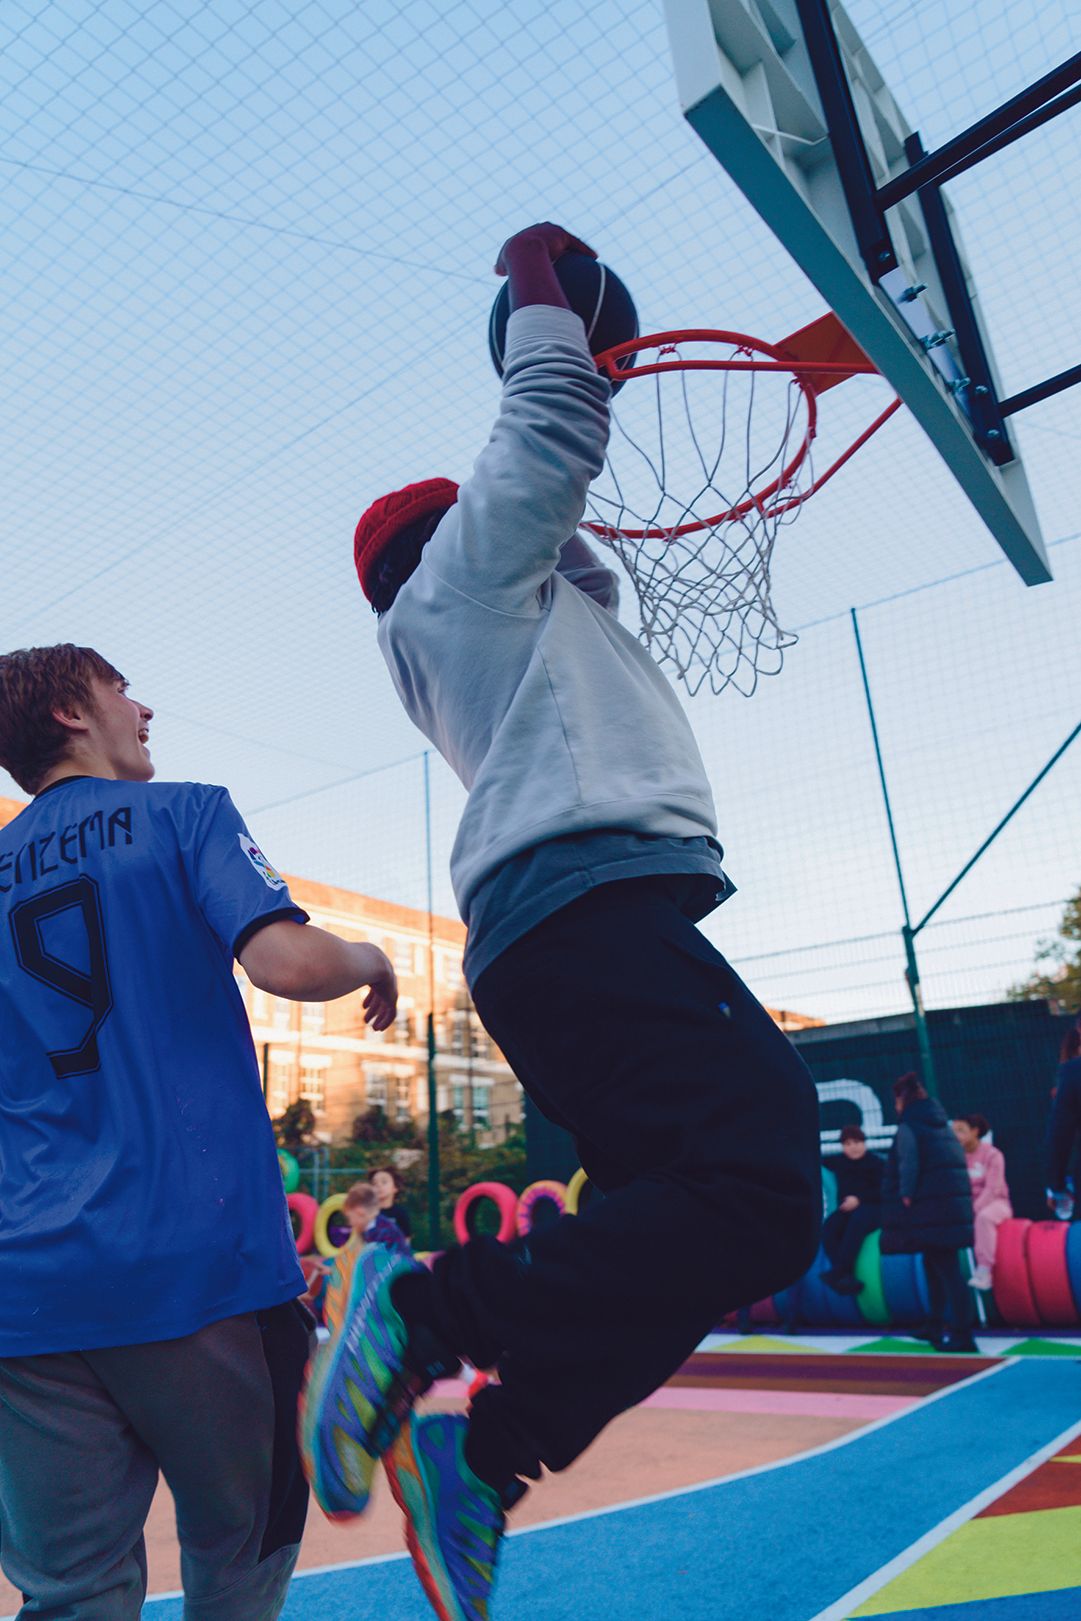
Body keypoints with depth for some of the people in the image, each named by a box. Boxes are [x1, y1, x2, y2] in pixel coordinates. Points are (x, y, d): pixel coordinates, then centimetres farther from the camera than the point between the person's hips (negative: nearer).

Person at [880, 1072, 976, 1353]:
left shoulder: (908, 1127, -8)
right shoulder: (942, 1125, 17)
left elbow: (909, 1167, -17)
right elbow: (958, 1163, 18)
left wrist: (906, 1198, -13)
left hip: (930, 1212, -9)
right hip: (954, 1207, 9)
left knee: (947, 1271, -9)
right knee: (935, 1266, 18)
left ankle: (962, 1335, -10)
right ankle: (938, 1327, 27)